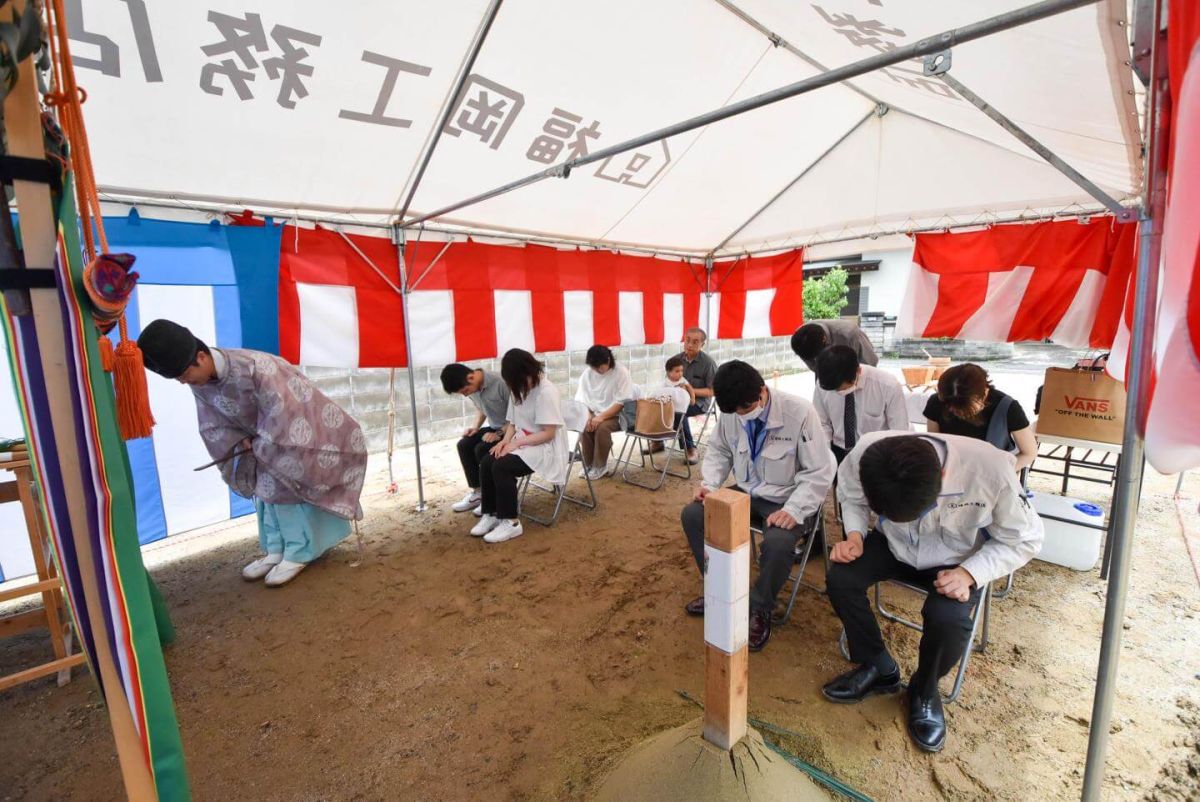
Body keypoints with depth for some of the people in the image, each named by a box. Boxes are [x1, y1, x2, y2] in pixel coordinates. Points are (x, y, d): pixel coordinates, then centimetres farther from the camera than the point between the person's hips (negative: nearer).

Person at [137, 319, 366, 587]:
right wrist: (241, 443, -15)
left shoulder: (254, 368, -36)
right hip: (263, 437, 8)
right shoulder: (199, 383, -10)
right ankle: (275, 550, 18)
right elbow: (212, 426, 1)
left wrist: (259, 447, -16)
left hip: (294, 431, -8)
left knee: (283, 482, -13)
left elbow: (282, 417, -30)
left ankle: (299, 553, 0)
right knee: (263, 482, 6)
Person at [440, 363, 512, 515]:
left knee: (482, 449, -24)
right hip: (494, 428, 8)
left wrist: (500, 433, -26)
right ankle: (476, 491, 4)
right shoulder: (473, 388, -3)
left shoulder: (500, 383, -28)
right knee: (464, 445, -7)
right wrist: (475, 426, 0)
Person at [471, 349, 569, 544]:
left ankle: (511, 522, -13)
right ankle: (491, 514, 0)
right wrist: (505, 440, -9)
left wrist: (516, 443, -21)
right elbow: (513, 422, 11)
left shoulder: (546, 391, -19)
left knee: (501, 467, -26)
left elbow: (549, 433, -21)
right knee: (486, 463, -14)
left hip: (545, 447, -8)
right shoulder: (519, 389, 5)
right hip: (520, 442, 8)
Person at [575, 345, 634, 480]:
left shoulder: (621, 372, -14)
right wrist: (588, 415, -18)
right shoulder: (587, 373, -3)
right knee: (584, 427, -26)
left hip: (615, 415, -4)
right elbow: (581, 399, 1)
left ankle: (600, 466, -11)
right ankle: (588, 464, -5)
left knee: (602, 428, -32)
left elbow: (622, 402, -18)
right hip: (594, 413, 4)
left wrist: (602, 417, -25)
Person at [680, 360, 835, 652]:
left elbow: (820, 472, -17)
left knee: (777, 543, -34)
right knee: (693, 514, -9)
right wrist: (709, 483, -8)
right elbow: (718, 451, 10)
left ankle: (759, 609, -2)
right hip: (746, 493, 5)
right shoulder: (730, 413, -9)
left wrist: (793, 510, -28)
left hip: (786, 499, -5)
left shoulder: (799, 412, -23)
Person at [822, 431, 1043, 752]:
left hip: (958, 559, -2)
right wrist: (855, 534, -22)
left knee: (948, 618, -29)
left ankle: (925, 690, 7)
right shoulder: (867, 454, -32)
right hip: (893, 544, 2)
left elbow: (1023, 540, -14)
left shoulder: (991, 469, -35)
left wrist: (970, 573, -27)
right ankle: (878, 668, 9)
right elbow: (850, 496, -5)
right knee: (840, 578, -21)